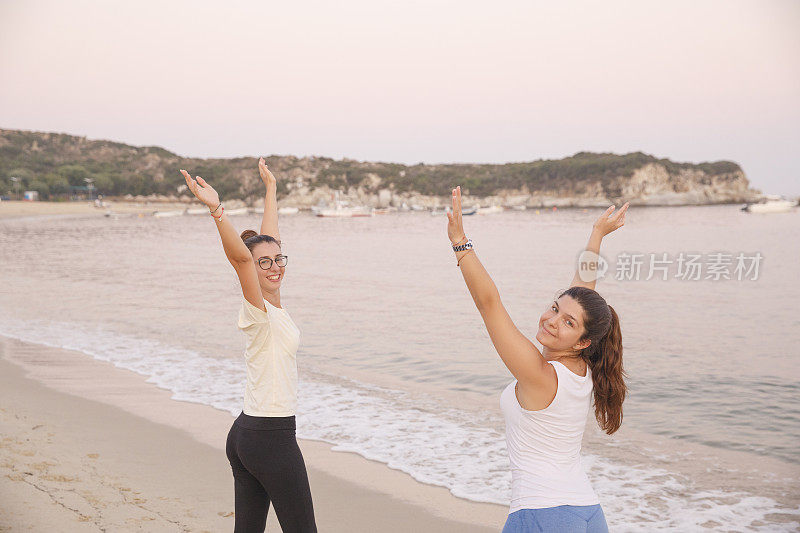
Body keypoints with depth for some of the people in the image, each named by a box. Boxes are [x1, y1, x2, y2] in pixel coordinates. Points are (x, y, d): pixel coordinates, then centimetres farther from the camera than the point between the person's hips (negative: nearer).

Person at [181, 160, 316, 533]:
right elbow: (239, 254, -32)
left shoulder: (272, 303, 8)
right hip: (271, 436, -9)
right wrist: (217, 210, -44)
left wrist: (271, 188, 27)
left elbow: (268, 238, 17)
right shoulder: (257, 310, -14)